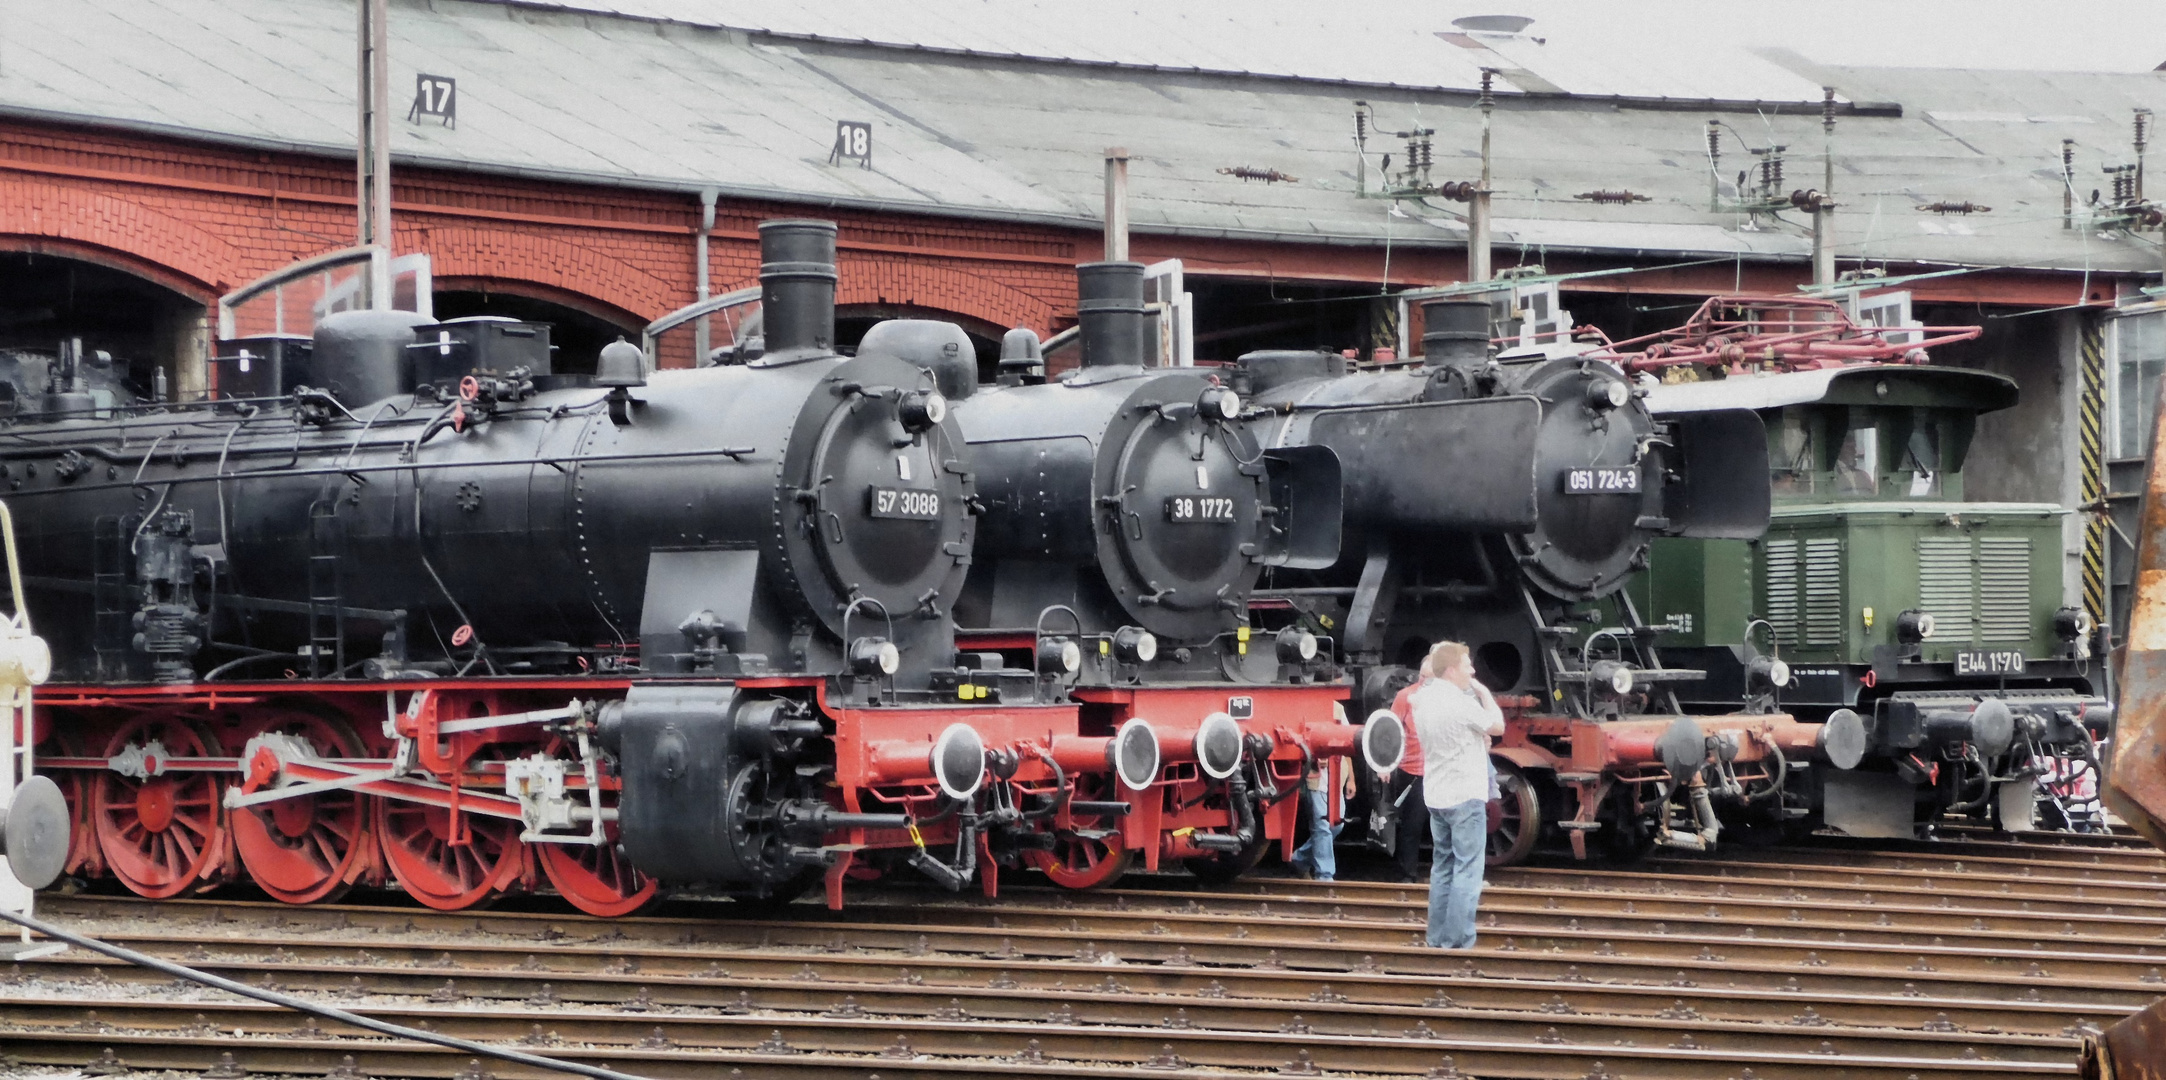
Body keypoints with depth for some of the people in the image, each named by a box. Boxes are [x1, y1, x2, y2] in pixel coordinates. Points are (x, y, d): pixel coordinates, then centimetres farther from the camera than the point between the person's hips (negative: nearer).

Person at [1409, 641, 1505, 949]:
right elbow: (1498, 726, -6)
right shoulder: (1460, 702, -19)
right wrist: (1484, 693, 3)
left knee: (1442, 867, 14)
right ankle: (1458, 941, -6)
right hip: (1465, 796, -8)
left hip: (1435, 796, 8)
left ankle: (1437, 939, 15)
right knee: (1467, 869, -4)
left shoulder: (1422, 699, 7)